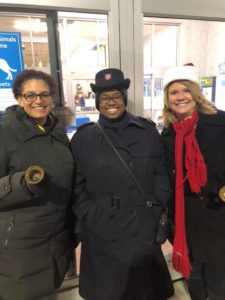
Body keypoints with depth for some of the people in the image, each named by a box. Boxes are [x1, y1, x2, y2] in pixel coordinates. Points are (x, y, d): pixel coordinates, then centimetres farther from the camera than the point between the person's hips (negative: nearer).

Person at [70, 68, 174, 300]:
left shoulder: (148, 132, 0)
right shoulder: (83, 138, -3)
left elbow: (161, 175, 4)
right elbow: (77, 185, 1)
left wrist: (157, 210, -1)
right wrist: (87, 218, -4)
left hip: (144, 232, 1)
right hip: (102, 235, 0)